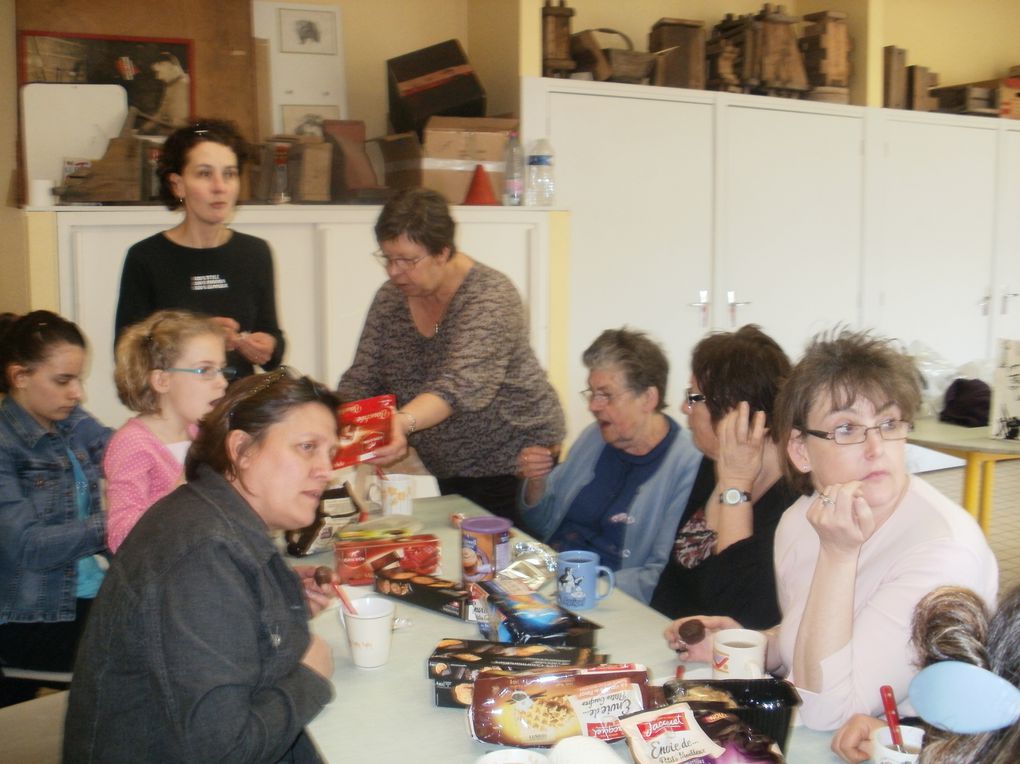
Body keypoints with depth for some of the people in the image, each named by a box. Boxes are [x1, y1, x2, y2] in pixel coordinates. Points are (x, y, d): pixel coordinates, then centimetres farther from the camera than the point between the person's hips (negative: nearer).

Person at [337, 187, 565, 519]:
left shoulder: (491, 298, -23)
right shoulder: (390, 299, -3)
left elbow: (462, 385, -37)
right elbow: (360, 382, -2)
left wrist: (402, 422, -54)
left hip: (514, 460, -6)